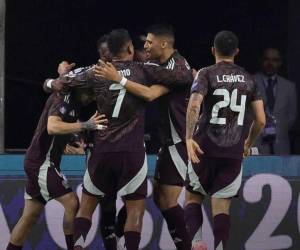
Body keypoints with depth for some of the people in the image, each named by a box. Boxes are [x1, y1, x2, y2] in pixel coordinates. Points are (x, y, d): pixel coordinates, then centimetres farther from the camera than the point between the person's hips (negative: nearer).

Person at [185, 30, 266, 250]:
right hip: (234, 152, 2)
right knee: (222, 206, 5)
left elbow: (194, 106, -19)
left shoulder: (207, 74, -1)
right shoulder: (249, 80, 9)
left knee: (193, 198, 13)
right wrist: (248, 143, 24)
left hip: (205, 149, -2)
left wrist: (189, 138, -19)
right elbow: (261, 120, 7)